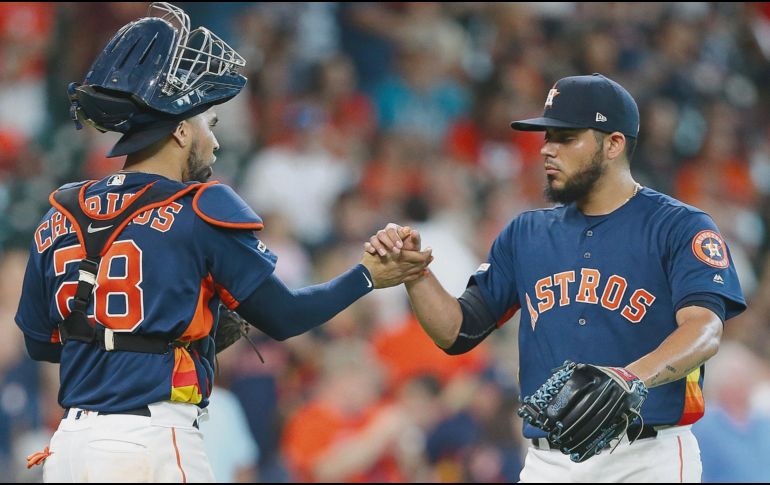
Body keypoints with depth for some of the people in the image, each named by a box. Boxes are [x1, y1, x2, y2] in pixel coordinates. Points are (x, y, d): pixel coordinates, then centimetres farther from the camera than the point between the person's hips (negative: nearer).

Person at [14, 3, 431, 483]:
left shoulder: (60, 218, 9)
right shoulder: (202, 211, -5)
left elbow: (39, 343, 17)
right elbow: (283, 316, 3)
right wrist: (368, 277, 16)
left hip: (69, 444, 5)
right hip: (153, 444, -5)